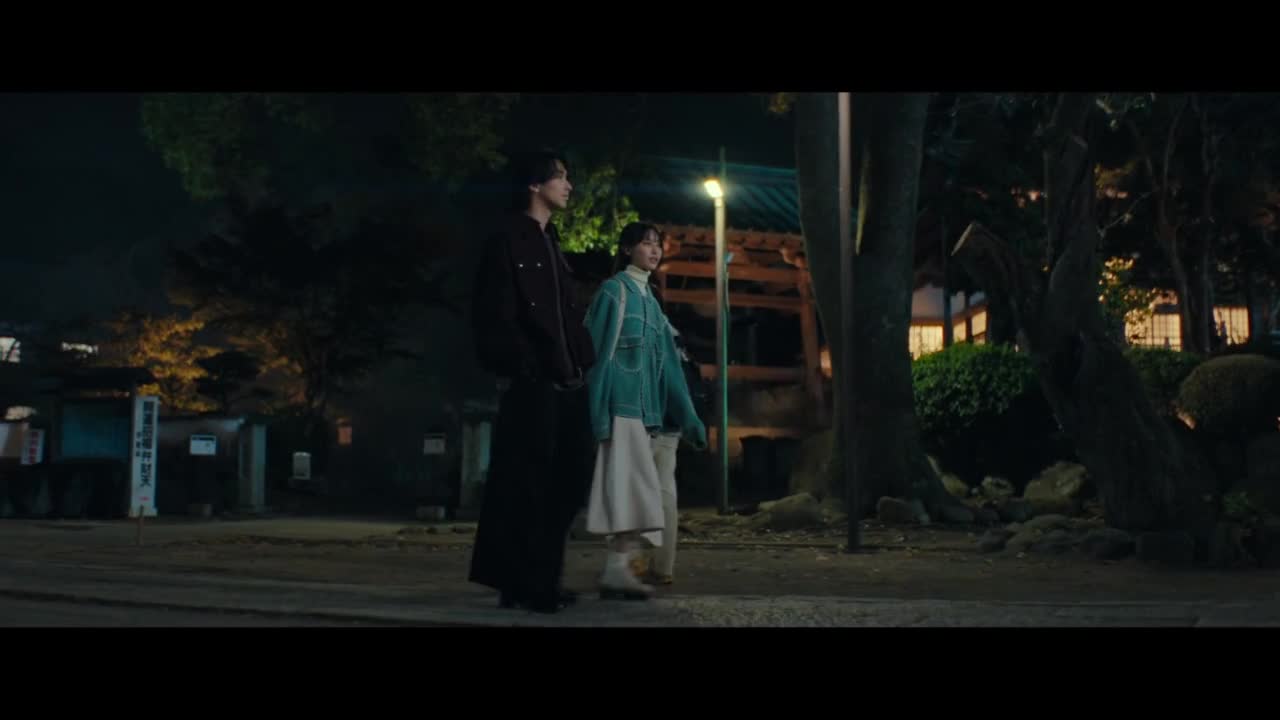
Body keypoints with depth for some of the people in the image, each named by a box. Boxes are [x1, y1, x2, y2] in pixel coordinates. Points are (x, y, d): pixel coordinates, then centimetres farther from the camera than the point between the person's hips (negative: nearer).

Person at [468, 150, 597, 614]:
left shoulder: (552, 245, 22)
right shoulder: (508, 241, -3)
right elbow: (495, 318, -11)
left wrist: (582, 363, 9)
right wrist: (528, 368, -15)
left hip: (567, 386, 9)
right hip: (532, 387, -8)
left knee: (566, 486, 9)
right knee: (525, 489, -4)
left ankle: (540, 581, 18)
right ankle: (522, 585, 3)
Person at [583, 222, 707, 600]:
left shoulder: (651, 300, 21)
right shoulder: (614, 290, -1)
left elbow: (666, 363, 19)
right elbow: (600, 353, -9)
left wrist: (688, 416, 12)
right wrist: (599, 413, -17)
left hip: (645, 409, 8)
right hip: (622, 406, -8)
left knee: (632, 493, 2)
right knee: (635, 489, -15)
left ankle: (616, 570, 2)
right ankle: (617, 569, -17)